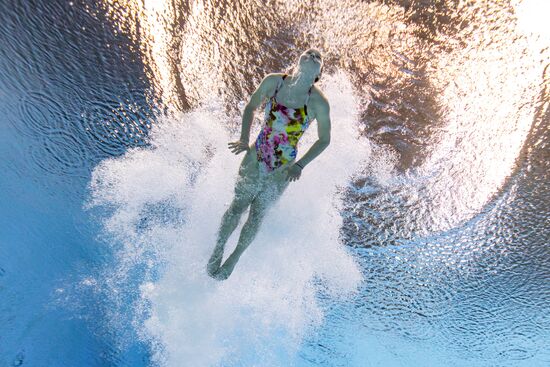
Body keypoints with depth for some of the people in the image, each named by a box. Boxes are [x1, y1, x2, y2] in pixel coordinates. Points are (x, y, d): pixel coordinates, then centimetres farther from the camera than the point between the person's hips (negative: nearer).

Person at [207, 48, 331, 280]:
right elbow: (251, 107, 8)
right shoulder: (273, 81, -6)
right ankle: (217, 251, 27)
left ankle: (234, 258, 28)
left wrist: (299, 165, -10)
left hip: (283, 166, -1)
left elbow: (324, 140, -3)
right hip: (257, 153, 2)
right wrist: (244, 139, -3)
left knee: (257, 213, 5)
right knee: (238, 205, 5)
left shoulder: (318, 102, -13)